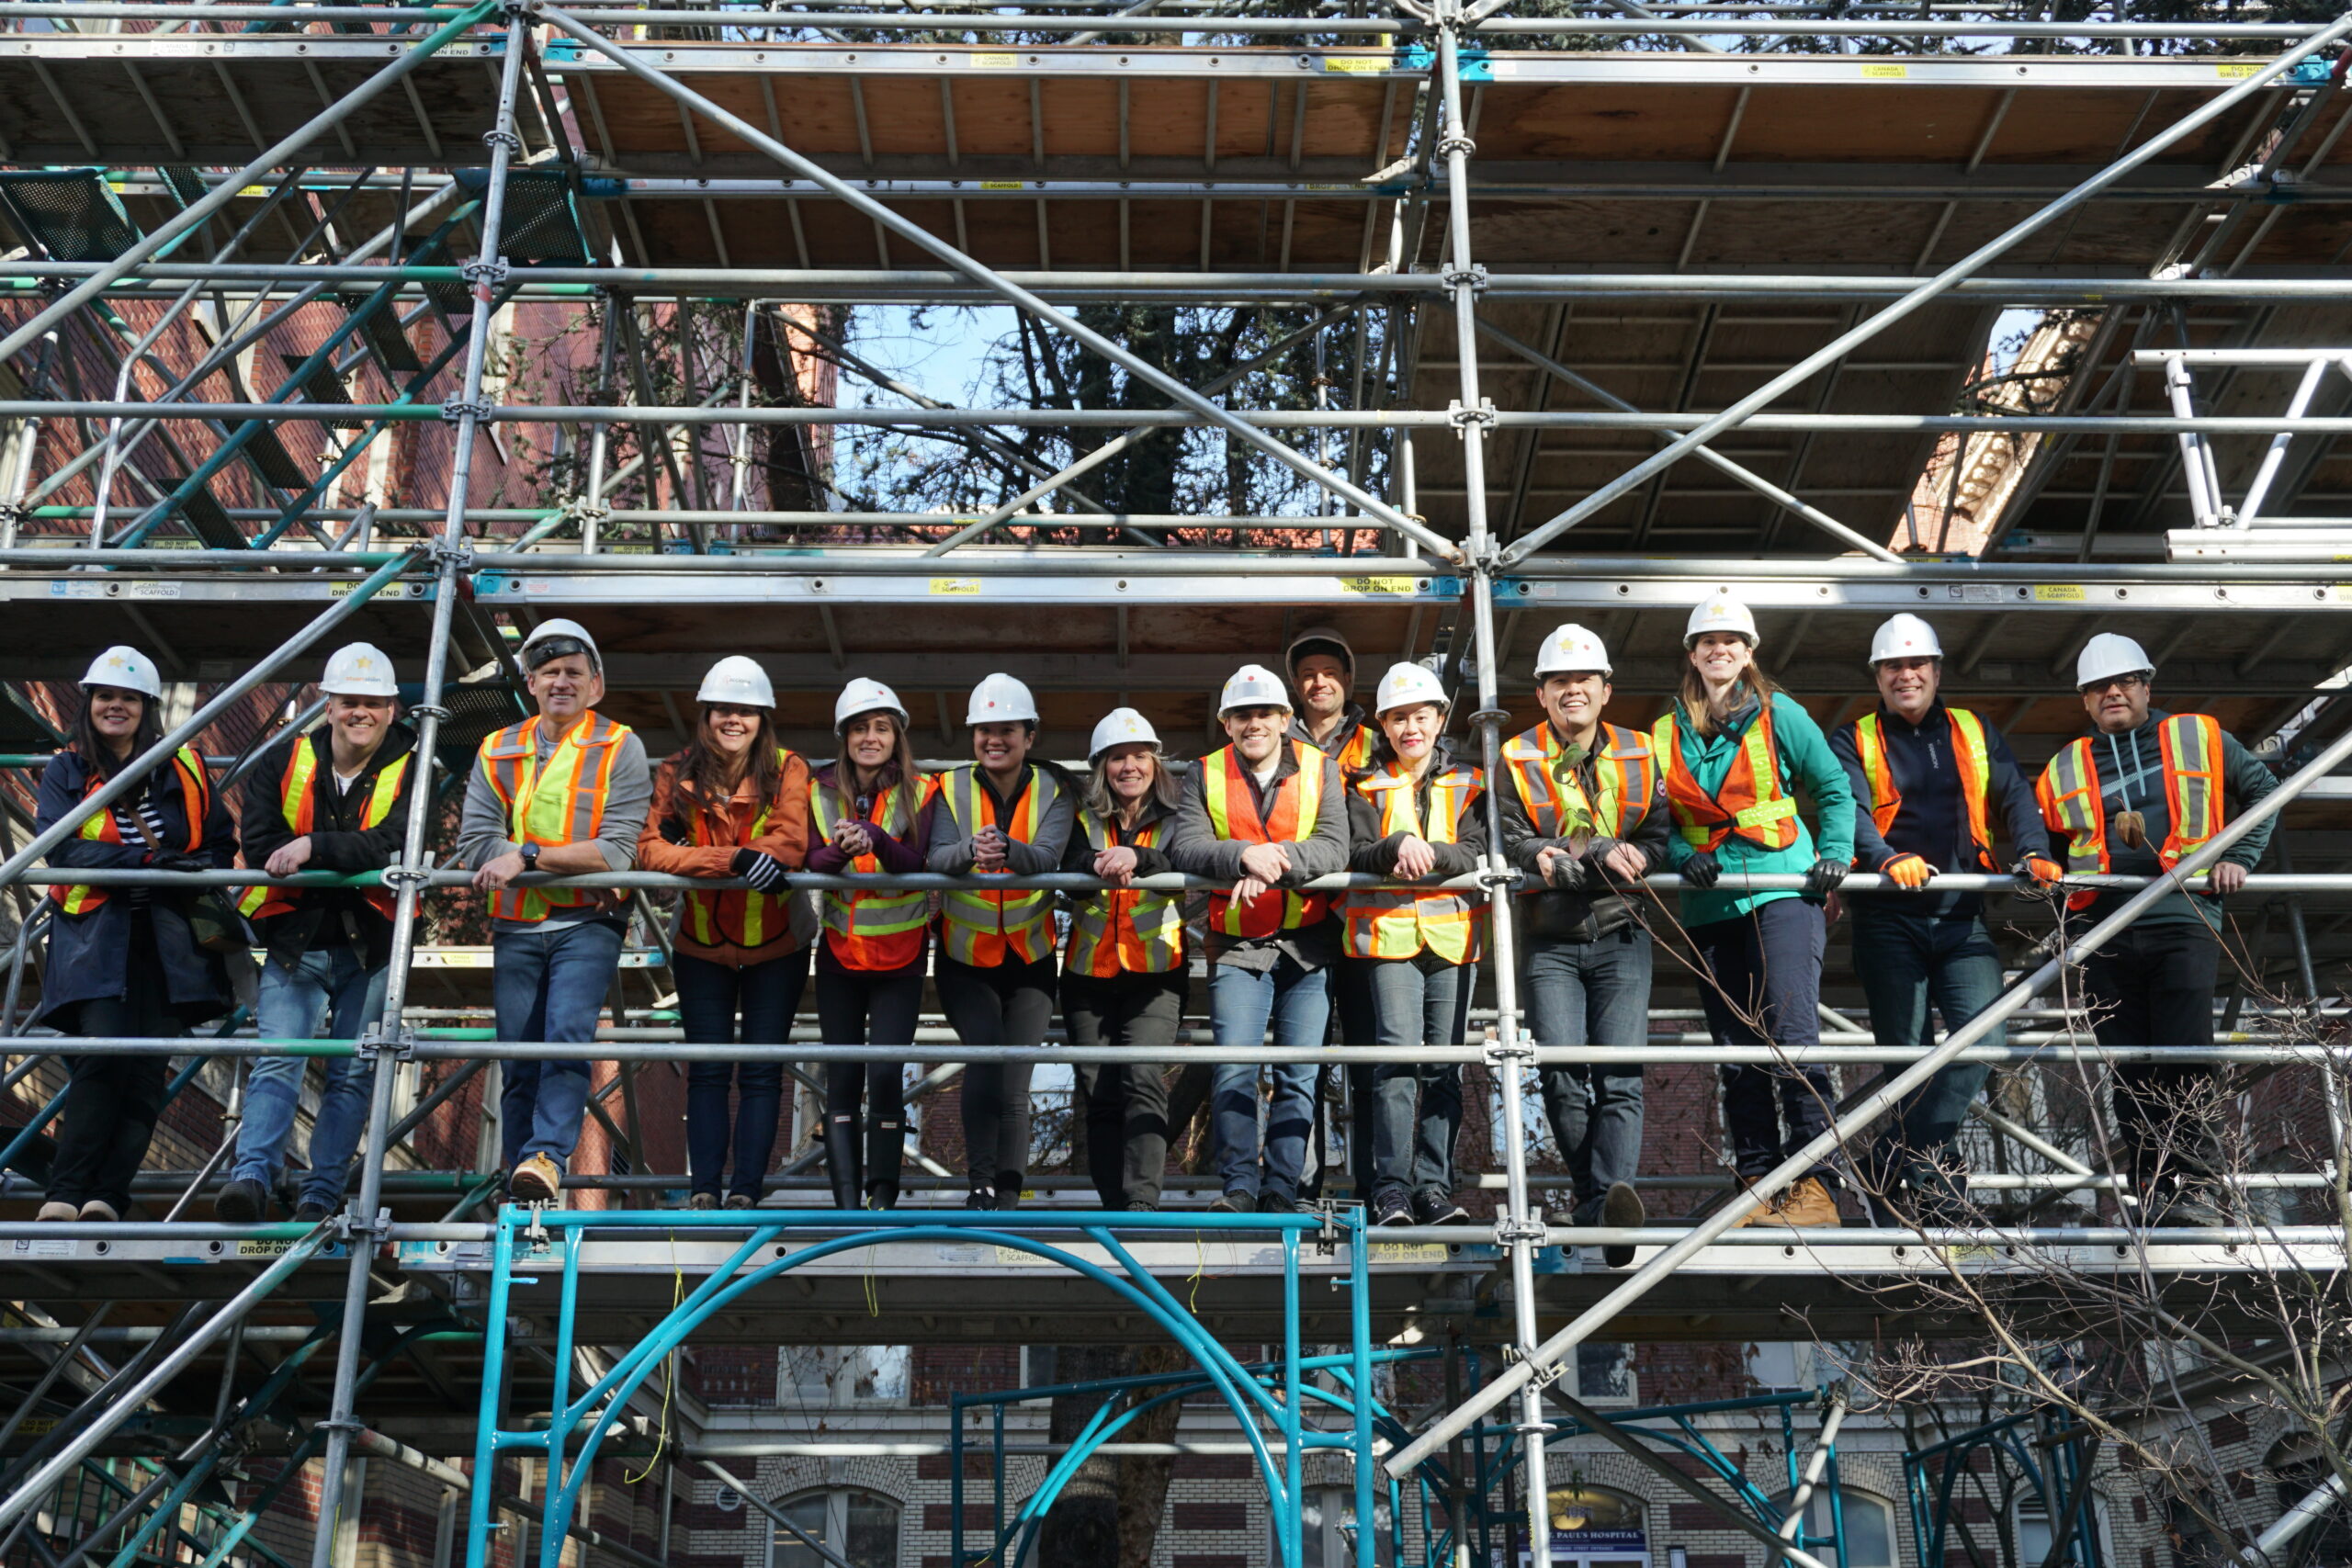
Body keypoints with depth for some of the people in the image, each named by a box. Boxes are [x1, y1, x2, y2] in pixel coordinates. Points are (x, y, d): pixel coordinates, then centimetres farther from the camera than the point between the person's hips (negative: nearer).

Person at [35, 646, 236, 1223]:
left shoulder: (182, 768, 14)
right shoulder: (65, 772, 8)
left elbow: (221, 842, 16)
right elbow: (60, 848, -7)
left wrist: (205, 869, -8)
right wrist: (150, 857, -20)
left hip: (168, 939, 2)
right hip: (95, 937, -2)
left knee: (147, 1071, -5)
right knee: (103, 1058, -18)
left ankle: (106, 1196, -4)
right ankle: (65, 1193, -12)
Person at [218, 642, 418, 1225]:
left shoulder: (410, 770, -2)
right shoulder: (283, 762, 4)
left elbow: (396, 845, -18)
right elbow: (259, 843, -7)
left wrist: (315, 848, -28)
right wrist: (352, 862, -14)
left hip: (370, 946, -1)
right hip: (294, 943, 1)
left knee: (351, 1074, 3)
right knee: (277, 1062, -11)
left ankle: (321, 1196, 9)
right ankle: (251, 1177, -18)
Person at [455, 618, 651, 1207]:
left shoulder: (620, 749, 1)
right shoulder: (497, 751, 11)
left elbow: (617, 851, -10)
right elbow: (474, 843, -2)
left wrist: (526, 856, -17)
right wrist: (573, 864, -13)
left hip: (587, 924, -3)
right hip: (516, 927, 3)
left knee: (567, 1036, -23)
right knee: (519, 1060, 4)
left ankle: (546, 1158, -25)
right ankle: (521, 1192, 10)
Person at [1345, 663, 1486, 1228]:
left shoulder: (1466, 784, 13)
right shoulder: (1367, 787, 11)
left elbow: (1477, 854, 1)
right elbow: (1356, 854, -2)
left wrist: (1431, 852, -18)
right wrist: (1398, 846, -22)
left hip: (1452, 935, 2)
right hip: (1390, 935, -2)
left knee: (1445, 1064, 2)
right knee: (1398, 1053, -13)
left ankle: (1434, 1186, 7)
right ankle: (1390, 1186, -12)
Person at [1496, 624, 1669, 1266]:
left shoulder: (1638, 756, 9)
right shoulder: (1516, 760, 4)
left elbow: (1654, 844, 1)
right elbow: (1515, 846, -6)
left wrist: (1562, 864, -14)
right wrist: (1599, 854, -20)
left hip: (1620, 933, 1)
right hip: (1549, 941, -1)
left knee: (1620, 1073, -13)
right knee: (1561, 1073, -8)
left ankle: (1610, 1199, -24)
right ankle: (1591, 1190, 8)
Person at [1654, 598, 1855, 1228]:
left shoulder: (1779, 714, 5)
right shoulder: (1668, 732, 13)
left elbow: (1835, 790, 10)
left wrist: (1834, 854, -5)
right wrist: (1683, 856, -6)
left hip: (1782, 889, -4)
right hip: (1710, 905, 4)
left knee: (1791, 1030, -16)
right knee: (1736, 1052, 5)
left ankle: (1815, 1183, -13)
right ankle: (1756, 1184, 11)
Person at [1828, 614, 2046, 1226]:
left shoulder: (1975, 734, 18)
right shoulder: (1854, 741, 9)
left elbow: (2014, 795, 6)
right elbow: (1848, 807, -8)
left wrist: (2032, 852, -15)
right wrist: (1887, 859, -28)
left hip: (1962, 916, 2)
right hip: (1889, 918, -2)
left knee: (1983, 1034, -16)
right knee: (1907, 1052, -2)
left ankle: (1894, 1165, -14)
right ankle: (1925, 1172, 5)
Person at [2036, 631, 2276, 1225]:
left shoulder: (2200, 739, 12)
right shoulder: (2065, 769, 18)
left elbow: (2263, 789, 18)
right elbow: (2048, 849, 25)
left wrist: (2240, 856, 6)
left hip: (2183, 919, -2)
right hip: (2107, 933, 3)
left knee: (2187, 1058, -11)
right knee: (2130, 1069, 2)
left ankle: (2194, 1187, -6)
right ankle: (2152, 1192, 7)